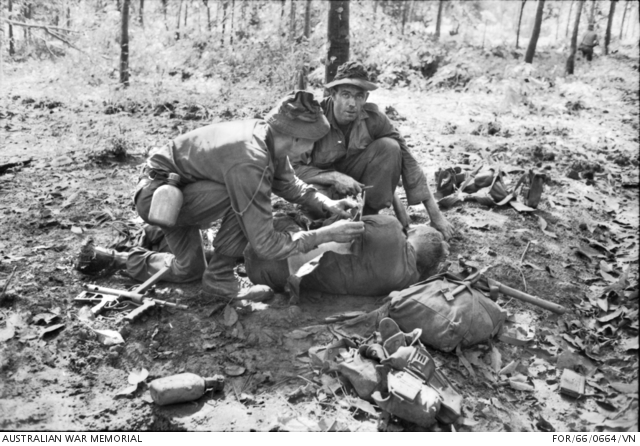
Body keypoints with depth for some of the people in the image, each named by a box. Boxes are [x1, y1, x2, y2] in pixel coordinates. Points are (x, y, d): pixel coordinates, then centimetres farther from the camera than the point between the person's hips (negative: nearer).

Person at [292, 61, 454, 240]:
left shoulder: (373, 118, -17)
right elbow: (294, 167, -22)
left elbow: (408, 162, -16)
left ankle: (369, 214, -10)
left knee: (389, 147, -21)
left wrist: (435, 215, -19)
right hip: (322, 182, -2)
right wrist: (335, 177, -37)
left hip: (356, 181, 3)